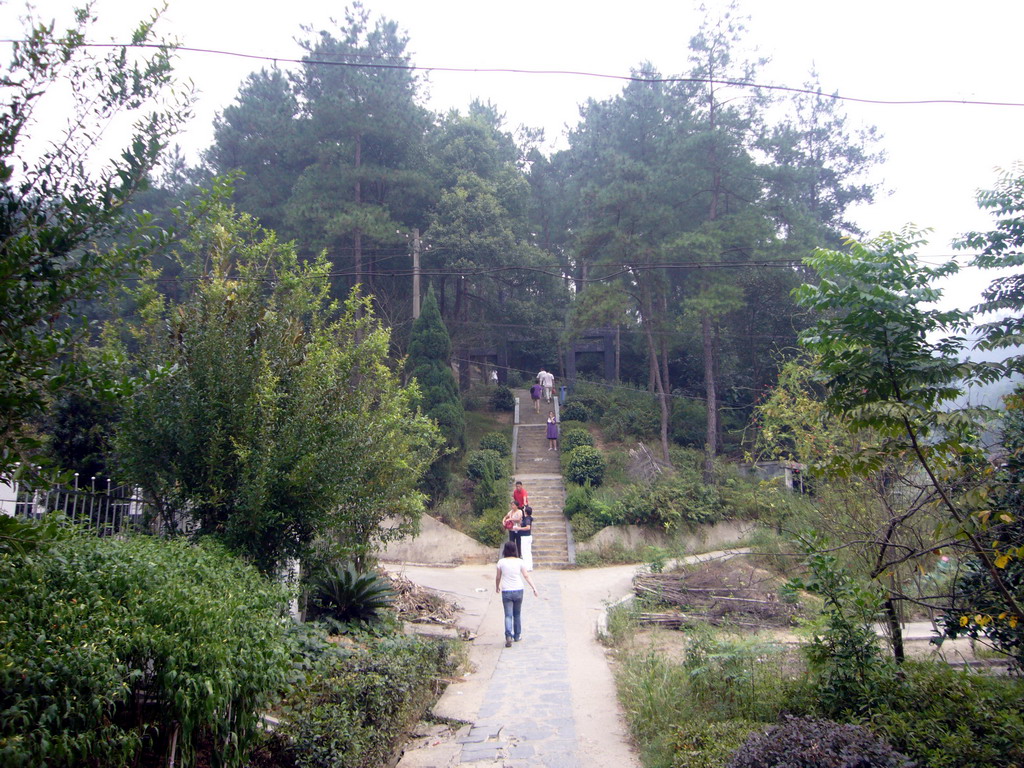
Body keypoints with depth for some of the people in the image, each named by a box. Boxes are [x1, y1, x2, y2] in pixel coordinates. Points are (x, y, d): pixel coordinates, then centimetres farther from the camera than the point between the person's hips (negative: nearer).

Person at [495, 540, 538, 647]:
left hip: (506, 591, -2)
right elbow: (526, 576, -4)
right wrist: (534, 588, -2)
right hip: (518, 590, 2)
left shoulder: (501, 562, -5)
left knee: (508, 615, -1)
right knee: (517, 614, 18)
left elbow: (498, 577, 4)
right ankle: (517, 636, 25)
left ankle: (508, 635, -20)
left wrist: (497, 586, 22)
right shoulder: (519, 562, -3)